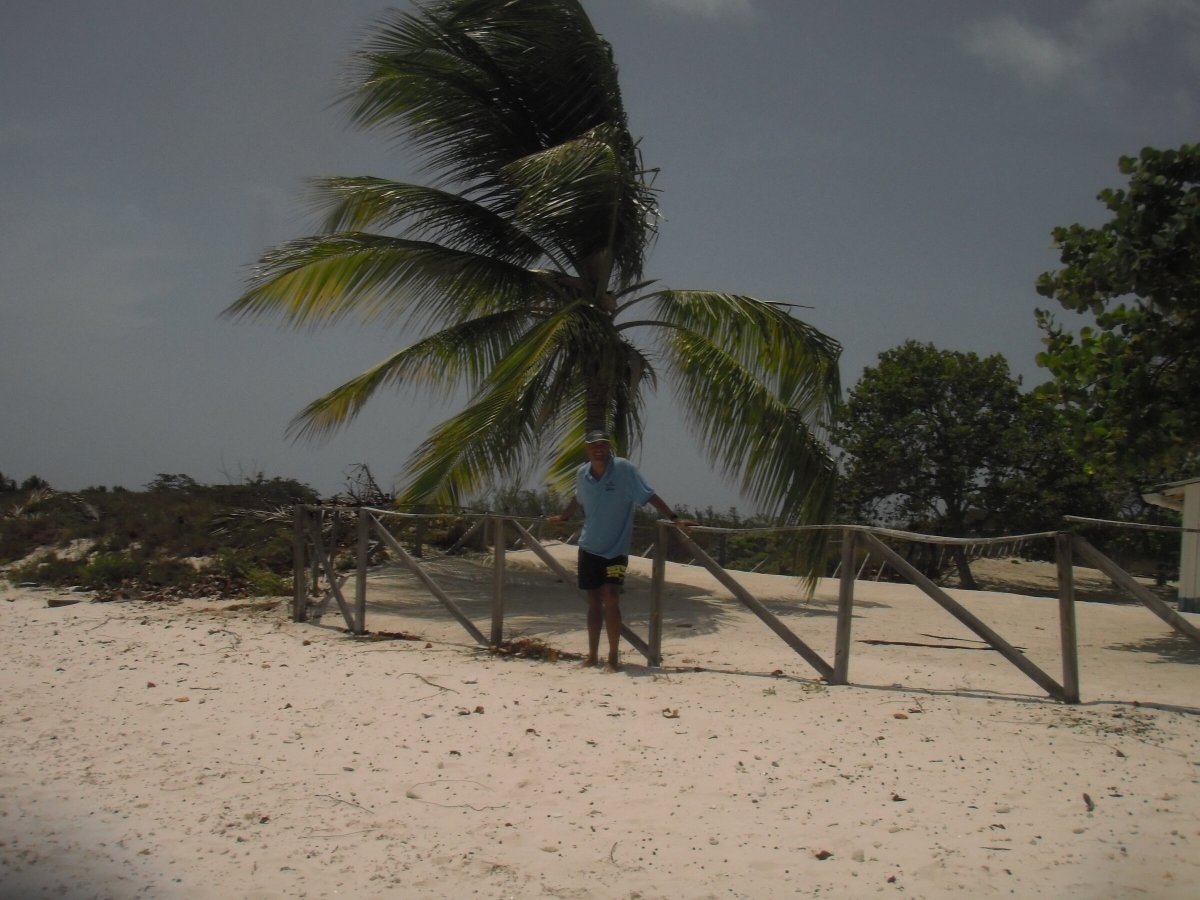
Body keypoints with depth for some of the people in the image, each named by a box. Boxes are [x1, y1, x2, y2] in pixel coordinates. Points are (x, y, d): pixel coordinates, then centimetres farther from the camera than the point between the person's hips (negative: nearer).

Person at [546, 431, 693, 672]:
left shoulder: (624, 469, -13)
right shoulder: (582, 474, 1)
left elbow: (649, 495, -13)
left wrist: (674, 518, -17)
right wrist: (562, 517, 34)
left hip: (616, 548, -4)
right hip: (589, 547, 4)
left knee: (611, 600, -13)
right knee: (594, 602, 10)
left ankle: (613, 658, -6)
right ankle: (593, 655, 19)